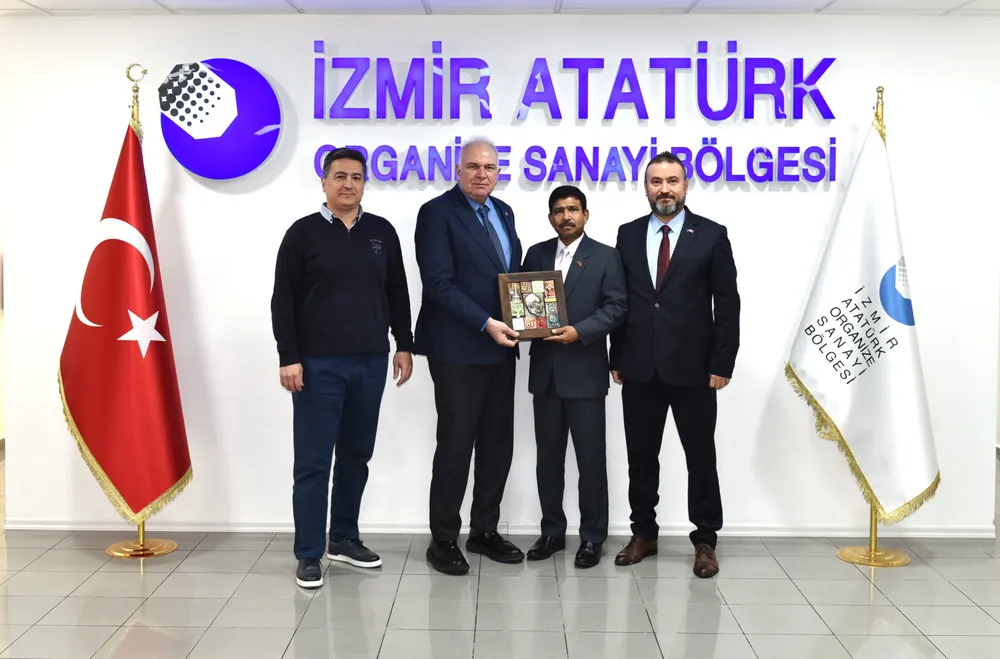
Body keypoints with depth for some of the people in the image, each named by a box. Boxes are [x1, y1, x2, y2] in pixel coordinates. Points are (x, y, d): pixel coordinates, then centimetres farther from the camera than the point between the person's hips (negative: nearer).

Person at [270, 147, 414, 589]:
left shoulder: (382, 232, 8)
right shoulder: (303, 233, -2)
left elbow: (397, 295, 13)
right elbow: (283, 301, -4)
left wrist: (404, 345, 8)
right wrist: (288, 358, -10)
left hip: (370, 362, 4)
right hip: (318, 365, -4)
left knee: (356, 456, 12)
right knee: (313, 462, 0)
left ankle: (344, 539, 26)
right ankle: (309, 554, 9)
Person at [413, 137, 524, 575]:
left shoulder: (503, 212, 15)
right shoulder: (437, 213, -8)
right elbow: (440, 285, -16)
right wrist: (486, 323, -22)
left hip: (500, 348, 7)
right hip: (457, 350, -7)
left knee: (498, 444, 11)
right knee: (456, 444, -1)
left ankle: (485, 530, 25)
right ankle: (443, 540, 13)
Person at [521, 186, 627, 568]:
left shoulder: (606, 256, 1)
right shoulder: (536, 254, 12)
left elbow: (616, 307, -6)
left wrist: (579, 331, -18)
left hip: (585, 371, -4)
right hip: (545, 370, 4)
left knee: (591, 458, 2)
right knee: (548, 456, 10)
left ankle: (592, 536, 14)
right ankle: (552, 531, 22)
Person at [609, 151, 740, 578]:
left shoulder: (711, 235, -1)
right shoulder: (628, 235, 8)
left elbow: (727, 304, -2)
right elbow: (619, 300, 8)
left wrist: (722, 364, -7)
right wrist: (616, 359, 5)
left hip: (692, 367, -2)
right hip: (639, 368, 3)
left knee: (701, 457, 6)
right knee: (641, 456, 11)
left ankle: (705, 540, 19)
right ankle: (644, 534, 25)